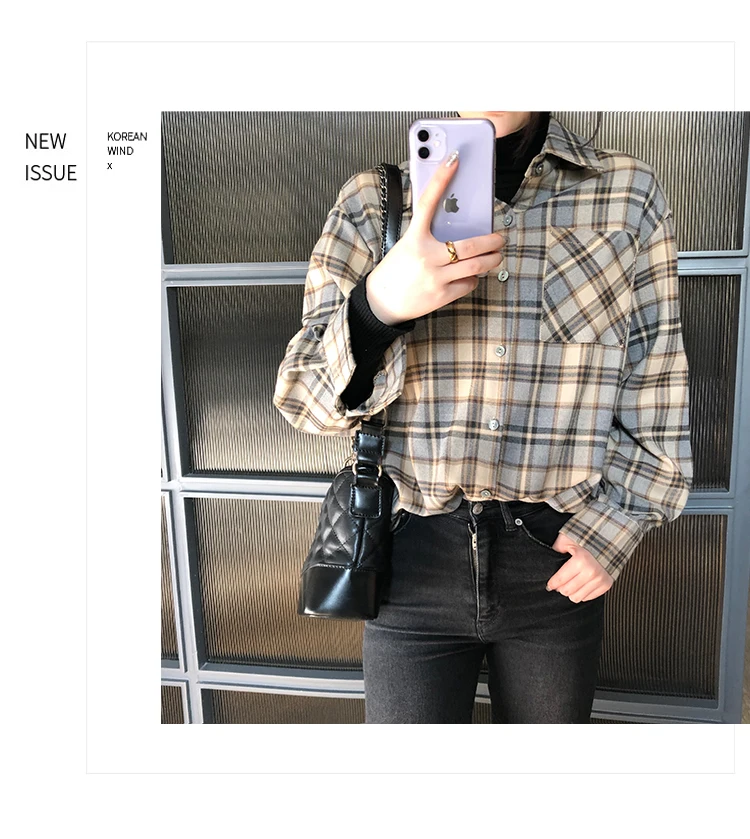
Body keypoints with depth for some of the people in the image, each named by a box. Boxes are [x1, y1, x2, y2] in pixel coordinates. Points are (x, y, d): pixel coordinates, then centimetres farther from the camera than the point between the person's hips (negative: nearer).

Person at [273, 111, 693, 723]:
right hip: (414, 561, 0)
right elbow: (306, 400, -7)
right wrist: (377, 306, -26)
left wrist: (619, 522, -5)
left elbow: (654, 391, 5)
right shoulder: (371, 202, -2)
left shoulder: (630, 194, 0)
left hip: (557, 565, 2)